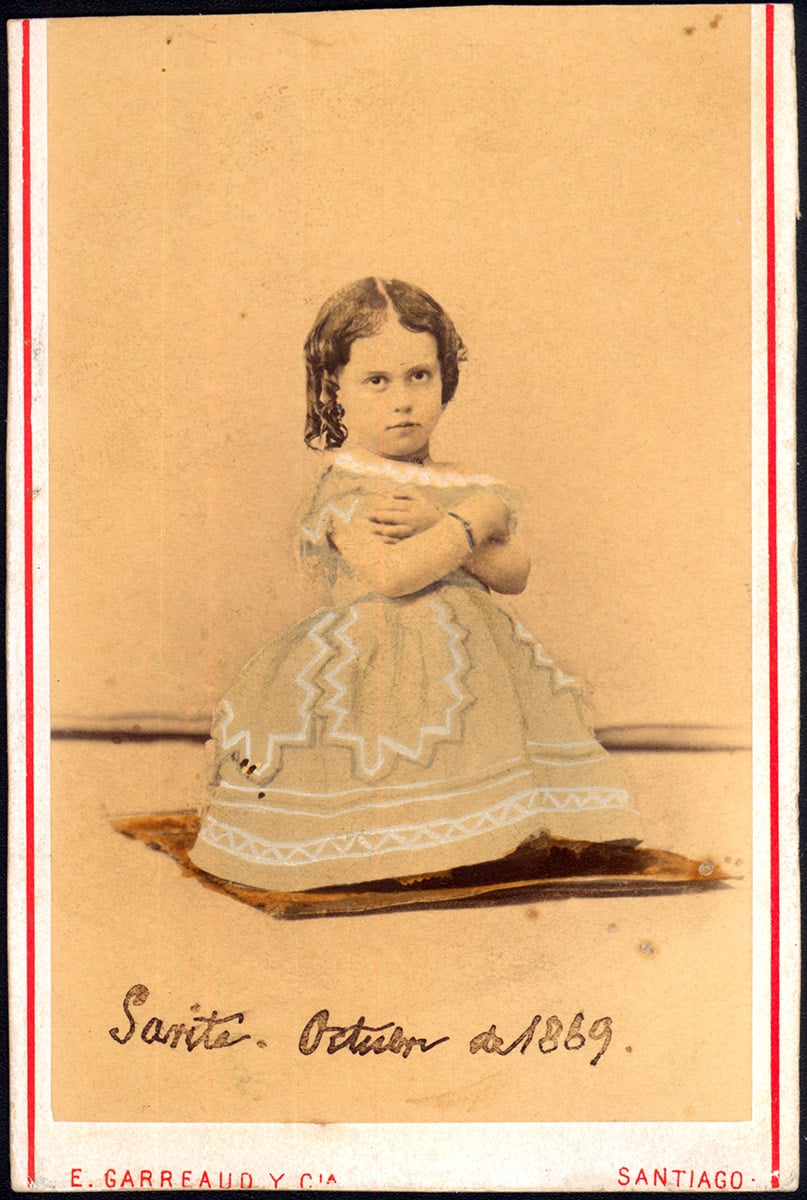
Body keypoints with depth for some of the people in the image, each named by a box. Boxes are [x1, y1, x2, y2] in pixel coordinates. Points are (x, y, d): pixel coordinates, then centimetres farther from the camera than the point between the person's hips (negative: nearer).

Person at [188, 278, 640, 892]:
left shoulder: (461, 486, 13)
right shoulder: (343, 486, -8)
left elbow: (515, 573, 3)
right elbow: (391, 574, -24)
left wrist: (435, 524, -12)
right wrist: (471, 521, -12)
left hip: (465, 661, 7)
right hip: (379, 662, -6)